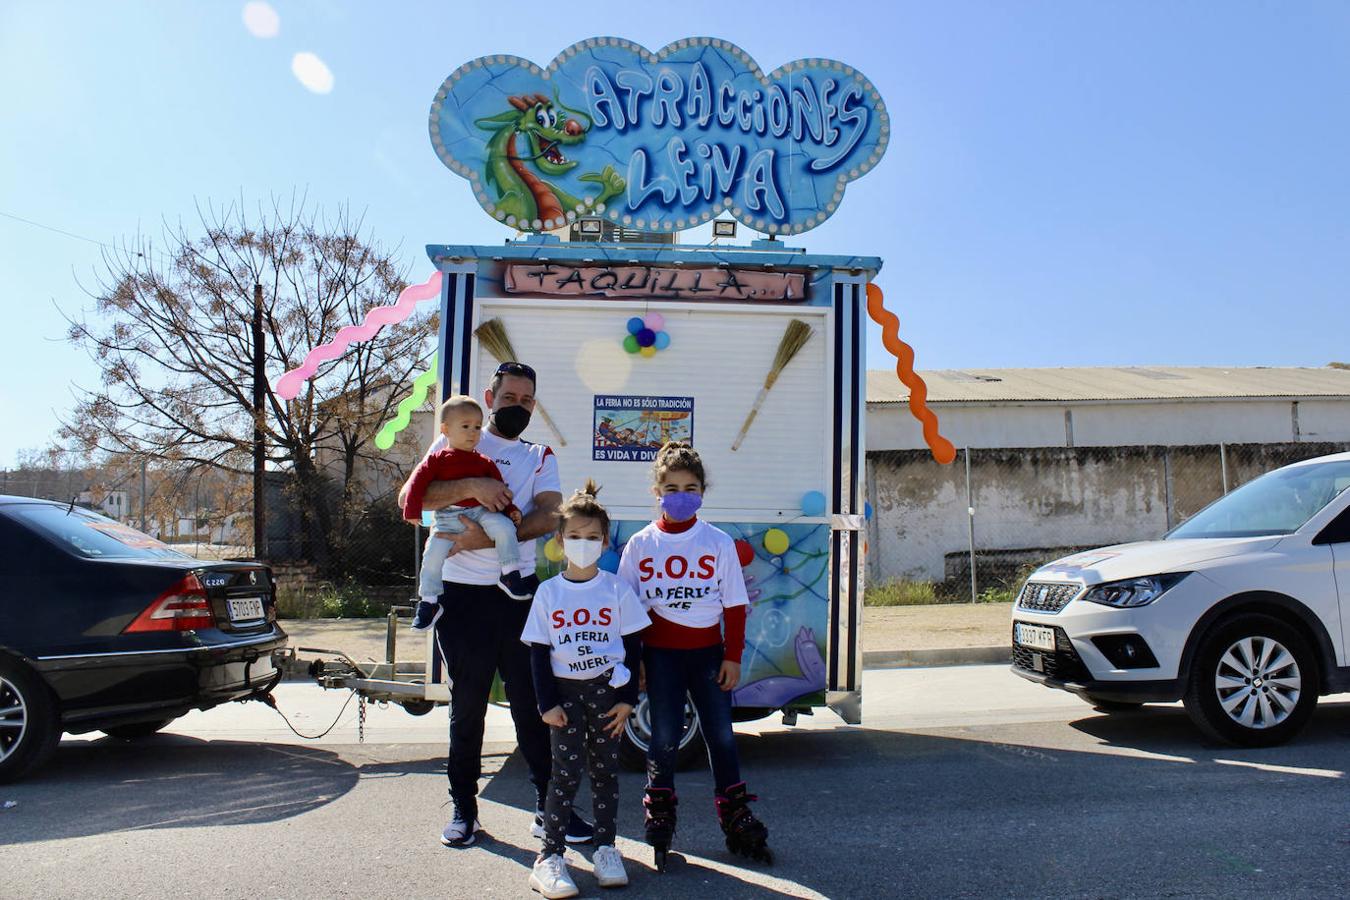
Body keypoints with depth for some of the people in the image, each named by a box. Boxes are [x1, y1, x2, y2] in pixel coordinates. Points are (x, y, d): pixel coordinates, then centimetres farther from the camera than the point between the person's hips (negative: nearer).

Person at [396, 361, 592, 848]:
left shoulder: (540, 457, 11)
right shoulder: (454, 446, 7)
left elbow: (548, 515, -7)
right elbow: (409, 498, -6)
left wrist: (487, 539, -21)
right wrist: (470, 486, -21)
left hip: (520, 592, 1)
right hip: (462, 594, -1)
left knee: (534, 702, 4)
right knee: (467, 705, 10)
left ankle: (550, 808, 14)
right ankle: (464, 809, 23)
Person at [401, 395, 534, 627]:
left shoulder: (484, 462, 11)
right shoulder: (438, 459, 3)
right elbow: (418, 480, -1)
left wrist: (511, 510, 3)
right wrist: (413, 511, -9)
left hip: (481, 512, 1)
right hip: (448, 517, -1)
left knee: (504, 526, -25)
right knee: (433, 553, -14)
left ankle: (510, 574, -11)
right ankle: (428, 601, 3)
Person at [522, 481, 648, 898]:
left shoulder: (617, 590, -1)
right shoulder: (548, 592, 0)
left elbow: (633, 647, 2)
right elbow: (538, 653, 1)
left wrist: (627, 699, -3)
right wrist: (547, 703, -5)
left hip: (607, 690, 1)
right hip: (564, 691, 0)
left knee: (606, 770, 8)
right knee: (566, 772, -3)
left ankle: (605, 847, 22)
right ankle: (549, 856, 6)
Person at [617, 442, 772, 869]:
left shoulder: (718, 542, -1)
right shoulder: (640, 544, 0)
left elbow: (734, 604, 2)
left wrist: (733, 656, -1)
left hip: (708, 650, 1)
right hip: (660, 652, 0)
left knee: (721, 734, 7)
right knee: (665, 737, 3)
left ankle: (737, 820, 22)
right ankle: (659, 821, 20)